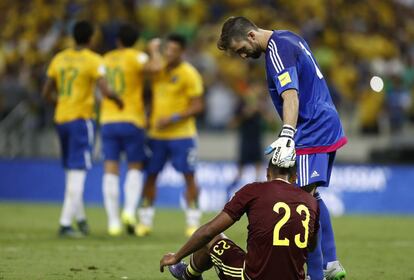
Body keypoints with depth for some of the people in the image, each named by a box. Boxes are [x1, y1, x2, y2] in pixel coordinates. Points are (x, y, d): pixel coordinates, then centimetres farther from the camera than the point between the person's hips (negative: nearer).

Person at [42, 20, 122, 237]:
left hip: (61, 119, 6)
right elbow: (106, 91, -19)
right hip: (81, 119, -6)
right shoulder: (93, 60, -8)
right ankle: (65, 223, -11)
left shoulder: (59, 58, 8)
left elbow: (47, 93, 12)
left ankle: (80, 217, 25)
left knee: (72, 170, 19)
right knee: (77, 172, -5)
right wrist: (118, 100, 1)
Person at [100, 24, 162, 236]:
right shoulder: (134, 57, -4)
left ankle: (113, 221, -3)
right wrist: (154, 50, -4)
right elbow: (155, 66, -22)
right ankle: (130, 210, -10)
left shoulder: (106, 59, 13)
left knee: (111, 170, 1)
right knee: (135, 167, 9)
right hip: (132, 121, -3)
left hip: (108, 121, 3)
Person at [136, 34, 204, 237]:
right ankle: (145, 222, 11)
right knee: (150, 176, 4)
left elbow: (198, 106, -12)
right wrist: (149, 121, 14)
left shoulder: (189, 74, -9)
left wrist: (173, 119, -20)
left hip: (181, 134, -5)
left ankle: (193, 222, 2)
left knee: (189, 176, -4)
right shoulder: (158, 70, 9)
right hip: (156, 134, 5)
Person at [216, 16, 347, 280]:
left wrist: (287, 136, -43)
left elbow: (290, 94, -31)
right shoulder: (290, 38, 13)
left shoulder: (277, 50, -17)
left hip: (312, 134, -11)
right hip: (327, 127, 11)